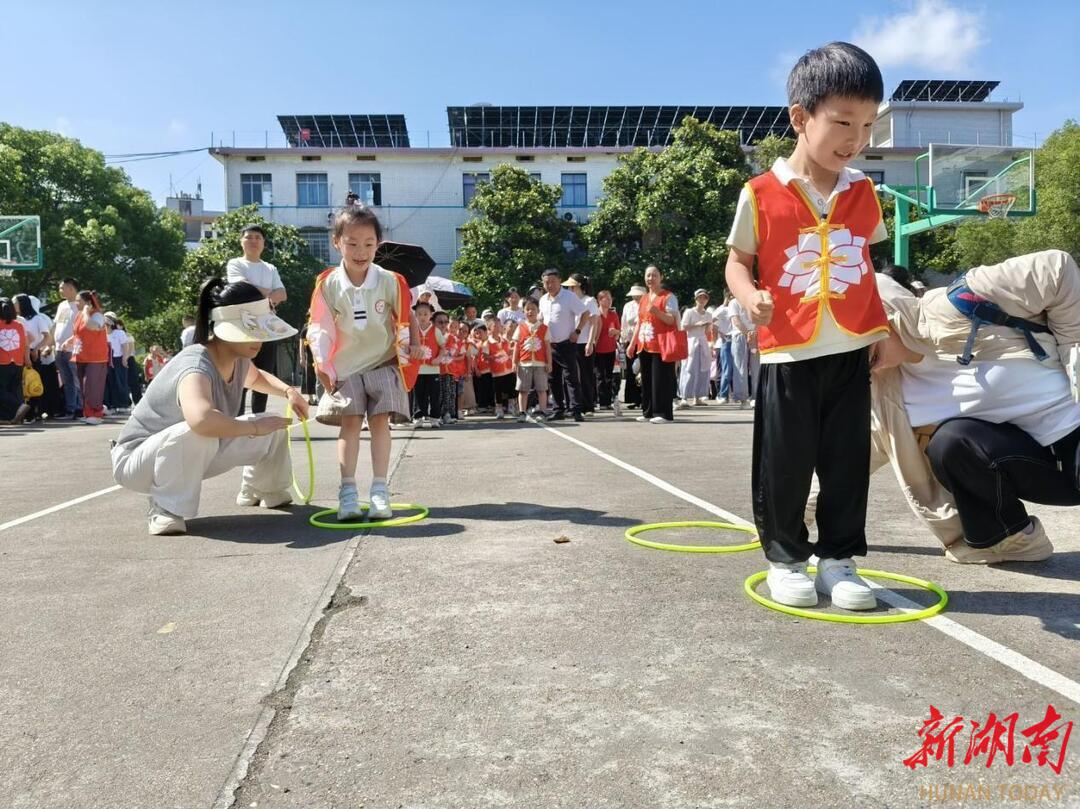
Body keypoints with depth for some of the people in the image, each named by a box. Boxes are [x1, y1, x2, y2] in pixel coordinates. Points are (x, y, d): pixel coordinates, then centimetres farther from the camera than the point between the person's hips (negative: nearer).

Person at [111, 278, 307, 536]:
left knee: (274, 428, 3)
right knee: (197, 434, -41)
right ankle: (167, 510, -19)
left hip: (195, 455, 9)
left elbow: (256, 378, 19)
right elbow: (202, 420, -59)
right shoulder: (197, 367, -35)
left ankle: (261, 490, 29)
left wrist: (288, 391, -1)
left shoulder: (238, 358, -8)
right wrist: (254, 427, -41)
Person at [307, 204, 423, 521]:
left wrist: (414, 346, -5)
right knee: (350, 422, -3)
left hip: (382, 363, 0)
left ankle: (379, 490, -1)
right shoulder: (327, 284, -8)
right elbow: (319, 328, -4)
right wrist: (322, 366, -8)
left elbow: (407, 318, 4)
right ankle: (348, 492, -3)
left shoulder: (391, 281, -8)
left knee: (380, 421, -3)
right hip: (345, 366, 0)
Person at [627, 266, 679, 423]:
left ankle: (664, 414, -4)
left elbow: (671, 320, -12)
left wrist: (656, 311, -27)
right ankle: (648, 412, 15)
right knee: (646, 379, 8)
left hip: (661, 345, -7)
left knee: (661, 379, -8)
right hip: (644, 346, 7)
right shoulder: (643, 298, 18)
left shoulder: (668, 296, -3)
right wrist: (632, 343, 16)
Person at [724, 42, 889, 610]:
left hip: (852, 353, 4)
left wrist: (888, 330, 11)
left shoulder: (864, 192, 7)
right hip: (788, 354, -3)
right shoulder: (761, 194, -6)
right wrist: (749, 296, -22)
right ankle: (785, 559, 21)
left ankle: (838, 560, 22)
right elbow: (738, 261, 0)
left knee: (848, 464, 8)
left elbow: (873, 260, 18)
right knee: (784, 466, 4)